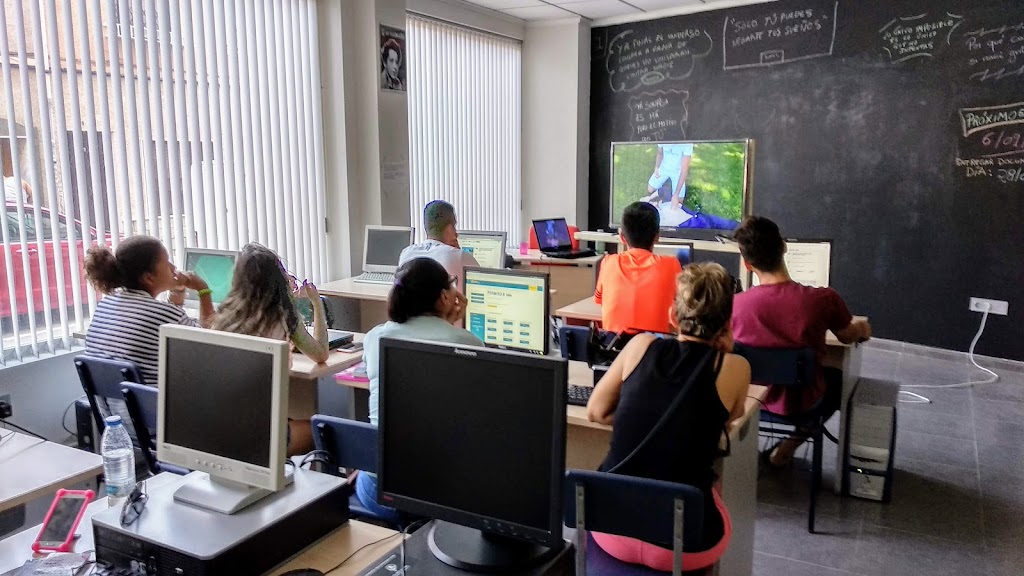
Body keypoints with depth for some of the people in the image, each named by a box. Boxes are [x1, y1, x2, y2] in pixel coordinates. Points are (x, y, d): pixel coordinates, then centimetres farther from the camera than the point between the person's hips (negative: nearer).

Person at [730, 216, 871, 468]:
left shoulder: (736, 305, -24)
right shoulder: (824, 299, -25)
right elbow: (848, 337, -1)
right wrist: (863, 327, 24)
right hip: (801, 400, -1)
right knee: (836, 376, 30)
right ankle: (795, 440, 17)